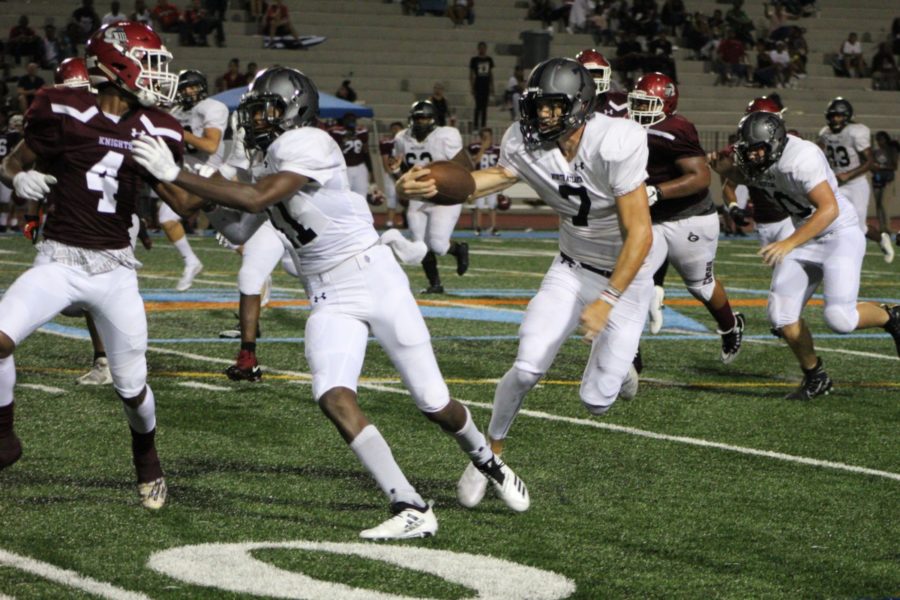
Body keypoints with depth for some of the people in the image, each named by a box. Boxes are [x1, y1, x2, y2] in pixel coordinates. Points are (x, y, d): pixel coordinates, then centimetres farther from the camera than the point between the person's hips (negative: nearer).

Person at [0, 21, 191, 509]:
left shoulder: (152, 132, 1)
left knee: (132, 386, 6)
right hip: (58, 262, -2)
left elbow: (184, 202, 8)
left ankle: (147, 458, 38)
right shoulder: (64, 113, -7)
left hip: (114, 269, 2)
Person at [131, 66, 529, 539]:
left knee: (434, 405, 1)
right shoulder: (272, 162, 10)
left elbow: (256, 200, -27)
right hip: (329, 299, 7)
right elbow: (241, 231, 19)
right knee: (334, 399, -17)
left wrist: (176, 175, -26)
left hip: (374, 278, -7)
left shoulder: (308, 145, -17)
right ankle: (411, 510, -17)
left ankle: (487, 461, 33)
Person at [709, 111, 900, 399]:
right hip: (807, 239, 8)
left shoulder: (801, 158, -28)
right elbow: (743, 176, 23)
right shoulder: (758, 160, -2)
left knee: (839, 318, -21)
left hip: (840, 235, -8)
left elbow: (829, 209, -33)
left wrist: (789, 244, -37)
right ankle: (815, 378, 16)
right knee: (781, 315, -3)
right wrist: (725, 169, -1)